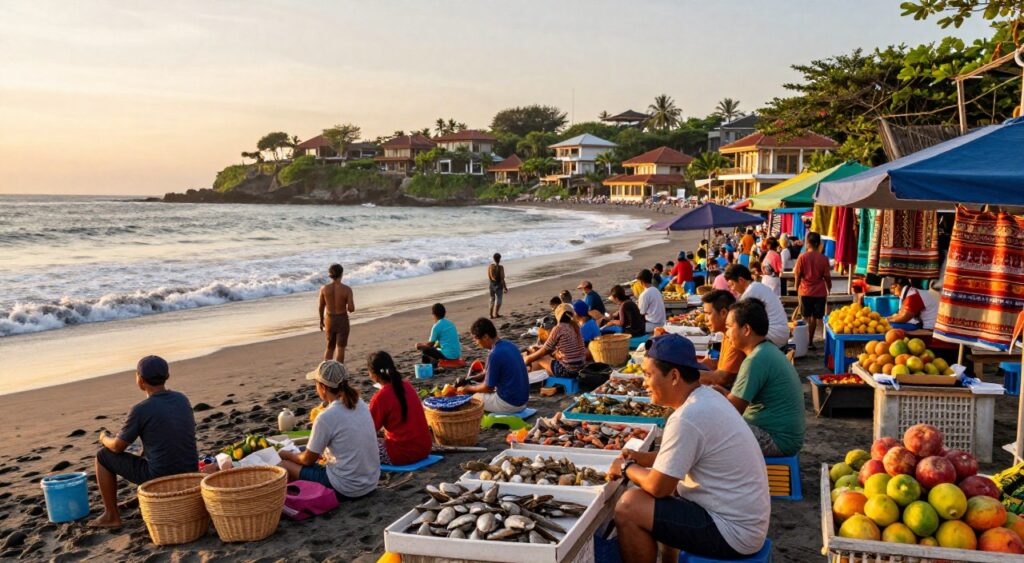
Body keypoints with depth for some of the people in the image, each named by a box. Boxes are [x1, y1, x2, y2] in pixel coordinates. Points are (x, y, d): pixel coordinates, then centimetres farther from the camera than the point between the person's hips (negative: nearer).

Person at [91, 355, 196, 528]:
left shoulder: (140, 410, -15)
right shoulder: (182, 400, 2)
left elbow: (117, 447, -2)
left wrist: (104, 438, 20)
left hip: (159, 477, -6)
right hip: (189, 473, 6)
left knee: (103, 456, 13)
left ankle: (111, 516, 20)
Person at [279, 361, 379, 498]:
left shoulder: (326, 417, -18)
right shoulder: (361, 405, 2)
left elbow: (308, 460, -4)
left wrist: (286, 455, 14)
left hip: (347, 489, -7)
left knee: (283, 466, 5)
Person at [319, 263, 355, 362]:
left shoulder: (324, 288, -8)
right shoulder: (347, 289, -16)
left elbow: (321, 307, 2)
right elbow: (351, 309, -16)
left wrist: (321, 321, 16)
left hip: (329, 320, 3)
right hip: (342, 320, -3)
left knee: (329, 348, 19)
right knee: (340, 349, 8)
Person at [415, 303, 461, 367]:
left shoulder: (436, 326, -10)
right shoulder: (450, 323, 12)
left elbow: (430, 344, -4)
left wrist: (420, 344, 14)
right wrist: (435, 345, 27)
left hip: (448, 355, -7)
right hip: (458, 354, 7)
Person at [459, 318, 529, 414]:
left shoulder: (495, 354, -22)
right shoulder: (508, 345, 5)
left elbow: (488, 388, -12)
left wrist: (469, 388, 4)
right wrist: (468, 380, 14)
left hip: (509, 404, -9)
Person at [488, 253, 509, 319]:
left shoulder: (489, 266, -4)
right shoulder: (500, 267, -17)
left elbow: (489, 278, 2)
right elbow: (502, 279, -17)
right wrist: (505, 287, -9)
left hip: (491, 285, 4)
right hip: (498, 285, -4)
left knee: (492, 300, 18)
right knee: (498, 300, 10)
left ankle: (491, 315, 18)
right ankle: (496, 314, 6)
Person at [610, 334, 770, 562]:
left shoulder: (687, 418, -25)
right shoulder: (706, 397, 5)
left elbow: (658, 487, -19)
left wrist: (627, 468, -1)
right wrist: (642, 458, 8)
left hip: (733, 531, -10)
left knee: (628, 507, -13)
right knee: (643, 493, 19)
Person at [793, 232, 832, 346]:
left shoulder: (802, 257, -7)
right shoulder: (823, 258, -5)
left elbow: (797, 275, -4)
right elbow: (827, 276, -2)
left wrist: (797, 288, 10)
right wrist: (829, 289, 14)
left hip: (805, 291, 0)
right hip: (819, 292, 0)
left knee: (806, 318, 12)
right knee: (814, 318, 7)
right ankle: (810, 342, 6)